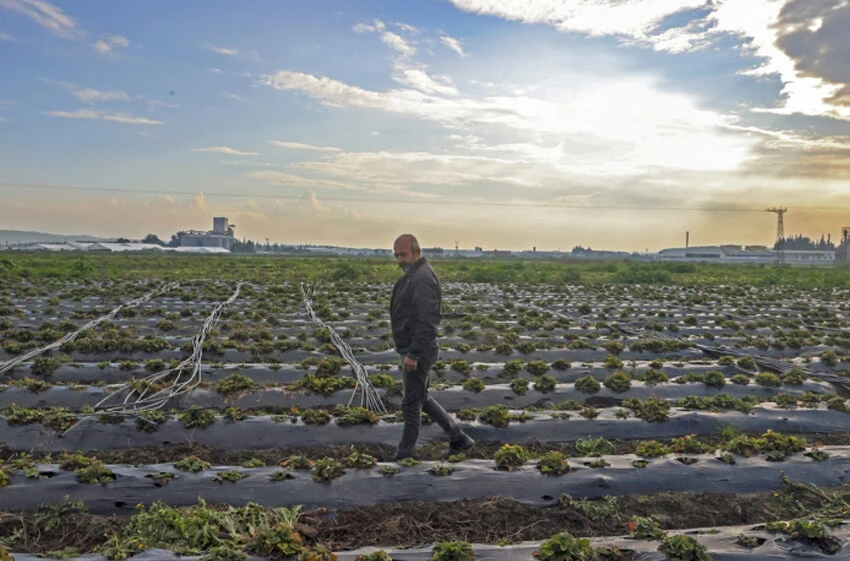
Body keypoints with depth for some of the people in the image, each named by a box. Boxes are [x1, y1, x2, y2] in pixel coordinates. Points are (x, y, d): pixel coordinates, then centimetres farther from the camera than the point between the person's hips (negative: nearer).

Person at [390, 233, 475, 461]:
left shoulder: (423, 278, -19)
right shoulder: (412, 276, 14)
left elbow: (427, 321, -26)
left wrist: (413, 354, -26)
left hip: (418, 352, -11)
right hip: (413, 350, 11)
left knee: (411, 404, 2)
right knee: (422, 399, 18)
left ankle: (404, 455, 15)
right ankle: (458, 438, 25)